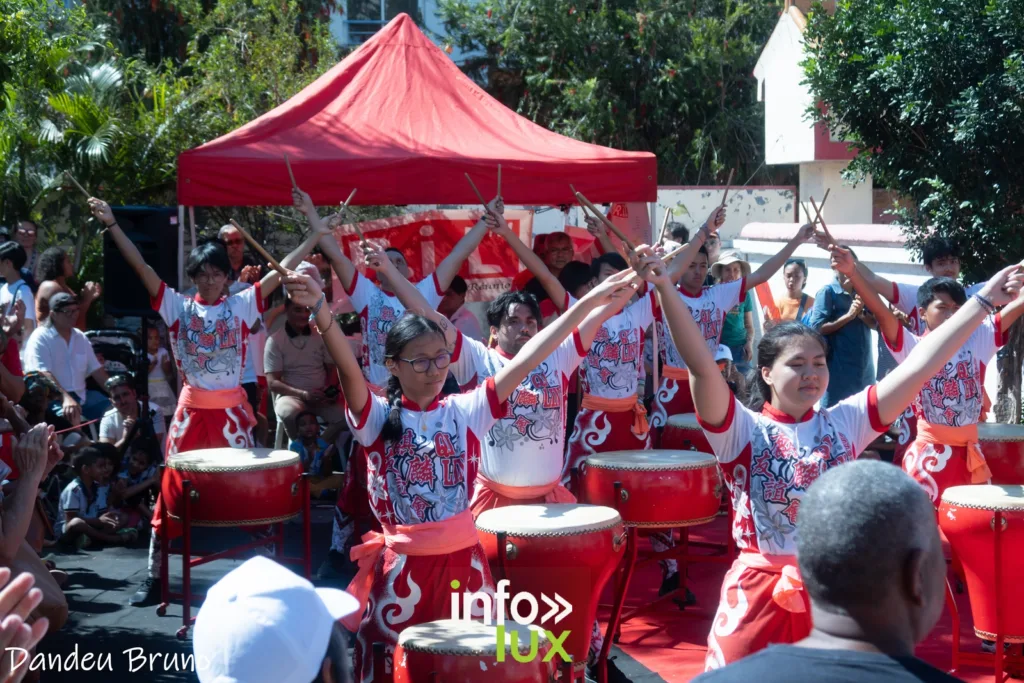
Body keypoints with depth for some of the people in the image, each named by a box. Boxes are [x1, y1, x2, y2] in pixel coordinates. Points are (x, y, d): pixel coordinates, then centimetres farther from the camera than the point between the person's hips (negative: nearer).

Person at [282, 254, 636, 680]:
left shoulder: (466, 411, 2)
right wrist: (322, 313, -42)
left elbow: (525, 360, -4)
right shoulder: (378, 417, -4)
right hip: (403, 566, -2)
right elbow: (349, 370, -23)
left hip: (463, 560, 2)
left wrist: (589, 304, -10)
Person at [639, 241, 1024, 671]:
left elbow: (919, 366, 2)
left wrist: (984, 300, -1)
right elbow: (703, 367, -20)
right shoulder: (742, 430, -5)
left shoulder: (844, 423, 5)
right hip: (761, 595, -3)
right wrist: (666, 289, -32)